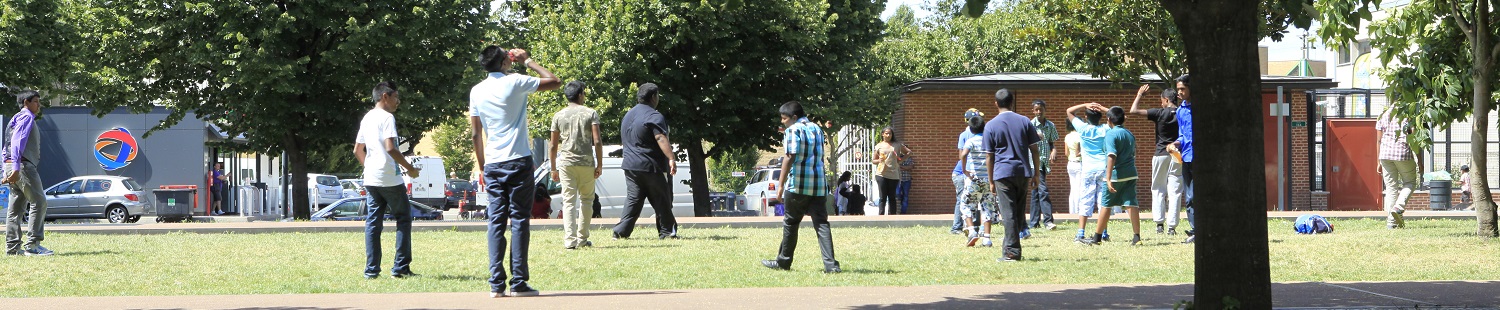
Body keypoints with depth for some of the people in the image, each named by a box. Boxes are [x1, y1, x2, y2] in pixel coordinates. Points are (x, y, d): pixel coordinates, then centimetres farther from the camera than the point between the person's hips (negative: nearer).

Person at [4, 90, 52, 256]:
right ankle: (33, 245, -16)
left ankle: (12, 247, 4)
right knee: (39, 202, -11)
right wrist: (16, 167, -26)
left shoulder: (20, 118, 26)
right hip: (23, 165, -10)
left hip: (14, 168, 10)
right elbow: (17, 141, -17)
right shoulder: (26, 117, -5)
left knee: (16, 208, 7)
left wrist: (9, 172, 23)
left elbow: (15, 142, 25)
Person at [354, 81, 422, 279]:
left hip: (371, 179, 7)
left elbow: (357, 150, 19)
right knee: (403, 218, 3)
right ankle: (400, 268, -1)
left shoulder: (367, 118, 15)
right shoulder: (387, 117, -10)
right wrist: (410, 168, -13)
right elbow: (390, 148, -20)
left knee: (373, 222, 7)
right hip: (389, 178, -7)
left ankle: (371, 269, 2)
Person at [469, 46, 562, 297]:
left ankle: (496, 284, -2)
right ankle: (519, 283, -5)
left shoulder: (476, 92, 8)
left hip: (492, 164, 4)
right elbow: (555, 82, 1)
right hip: (519, 163, -4)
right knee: (519, 221, -1)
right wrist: (529, 61, 9)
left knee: (496, 222, 4)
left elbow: (475, 133, 12)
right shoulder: (515, 83, -7)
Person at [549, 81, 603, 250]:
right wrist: (600, 165, -1)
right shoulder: (590, 114, 0)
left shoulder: (559, 116, 6)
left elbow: (553, 145, 6)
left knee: (569, 201, -1)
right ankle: (582, 238, 15)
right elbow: (597, 142, -7)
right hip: (586, 162, -1)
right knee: (586, 200, 13)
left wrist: (553, 169, 14)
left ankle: (570, 240, -11)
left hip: (566, 163, 1)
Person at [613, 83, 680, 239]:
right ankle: (666, 232, 7)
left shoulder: (628, 116, 16)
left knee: (633, 200, 6)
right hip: (650, 166, -7)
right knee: (662, 201, 3)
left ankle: (621, 232, -1)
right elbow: (661, 139, -25)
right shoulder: (654, 116, -11)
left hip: (631, 166, 7)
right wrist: (671, 158, -32)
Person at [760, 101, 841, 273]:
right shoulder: (816, 129, 17)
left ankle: (783, 262, 19)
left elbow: (790, 157, -14)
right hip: (819, 184, 6)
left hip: (798, 184, -6)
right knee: (821, 224, -1)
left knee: (790, 223, 8)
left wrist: (781, 186, -13)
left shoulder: (793, 130, -6)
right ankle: (831, 264, -13)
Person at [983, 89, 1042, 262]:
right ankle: (1011, 247, 19)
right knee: (1019, 212, 12)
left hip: (1003, 173, -3)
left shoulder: (991, 126, -1)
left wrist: (991, 181, 6)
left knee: (1008, 214, -4)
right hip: (1023, 172, 3)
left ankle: (1013, 252, -8)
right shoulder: (1024, 122, 4)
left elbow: (989, 157, 0)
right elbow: (1034, 150, 4)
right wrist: (1036, 173, 13)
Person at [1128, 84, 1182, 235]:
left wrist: (1139, 95, 3)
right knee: (1175, 191, 2)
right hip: (1177, 155, 2)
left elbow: (1134, 111, -9)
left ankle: (1159, 223, 3)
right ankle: (1172, 226, -2)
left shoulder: (1159, 113, -8)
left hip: (1161, 155, -2)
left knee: (1158, 189, 11)